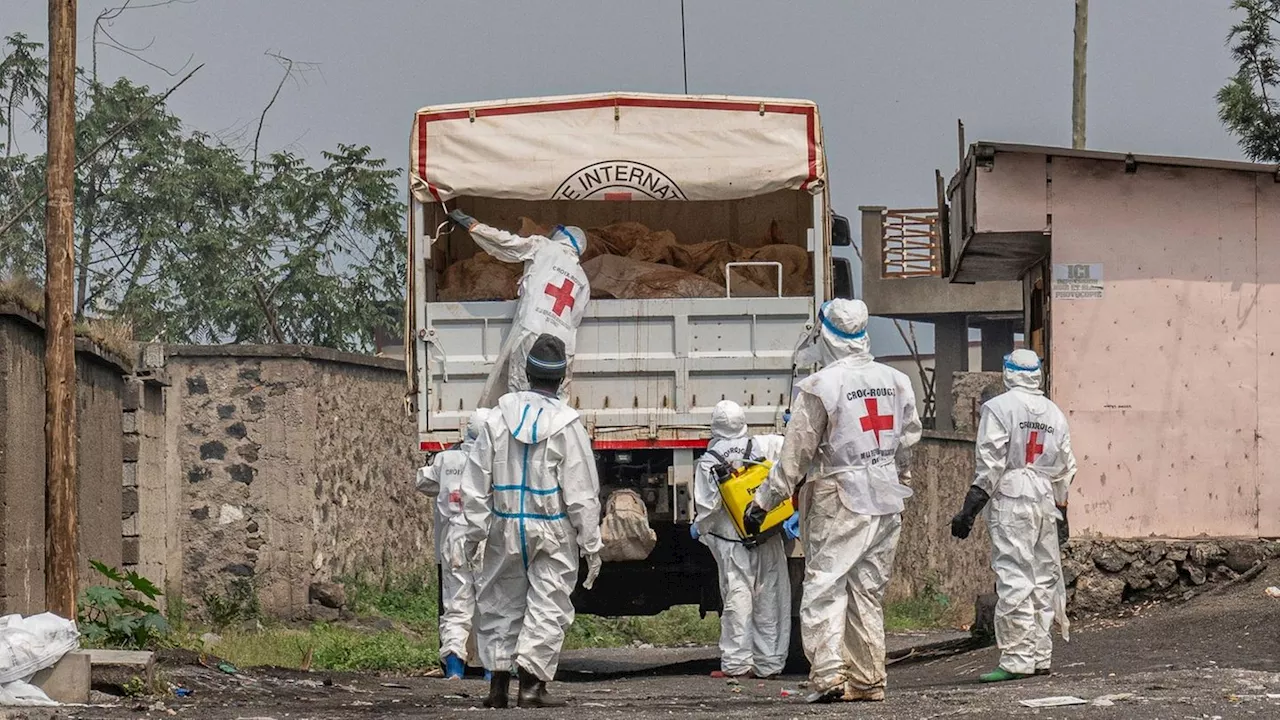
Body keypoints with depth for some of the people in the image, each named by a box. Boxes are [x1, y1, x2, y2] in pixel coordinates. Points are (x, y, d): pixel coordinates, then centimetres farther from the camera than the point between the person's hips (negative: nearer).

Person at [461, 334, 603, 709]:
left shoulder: (499, 419, -2)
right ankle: (531, 682, -6)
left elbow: (475, 485, 2)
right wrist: (591, 544, -2)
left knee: (501, 604, 14)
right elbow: (581, 493, -8)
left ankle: (499, 681, 11)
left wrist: (476, 533, 10)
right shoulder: (566, 425, -10)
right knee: (548, 607, 3)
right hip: (553, 533, -3)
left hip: (505, 527, 3)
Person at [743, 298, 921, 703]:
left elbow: (796, 453, -10)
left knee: (825, 587, -3)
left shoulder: (819, 386, -12)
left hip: (839, 501, -6)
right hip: (887, 499, 6)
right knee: (869, 590, 12)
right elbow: (910, 436, 15)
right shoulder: (895, 381, 6)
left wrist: (764, 500, -2)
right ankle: (868, 680, 13)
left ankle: (828, 675, -14)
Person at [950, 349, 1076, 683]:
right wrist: (1061, 513, 26)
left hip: (1010, 502, -6)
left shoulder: (999, 407, -5)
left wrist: (969, 510, -8)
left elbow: (990, 464, -10)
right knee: (1044, 578, 12)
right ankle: (1040, 656, 16)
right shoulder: (1054, 413, 15)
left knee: (1013, 579, -9)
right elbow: (1065, 468, 18)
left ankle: (1017, 659, -14)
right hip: (1046, 502, 6)